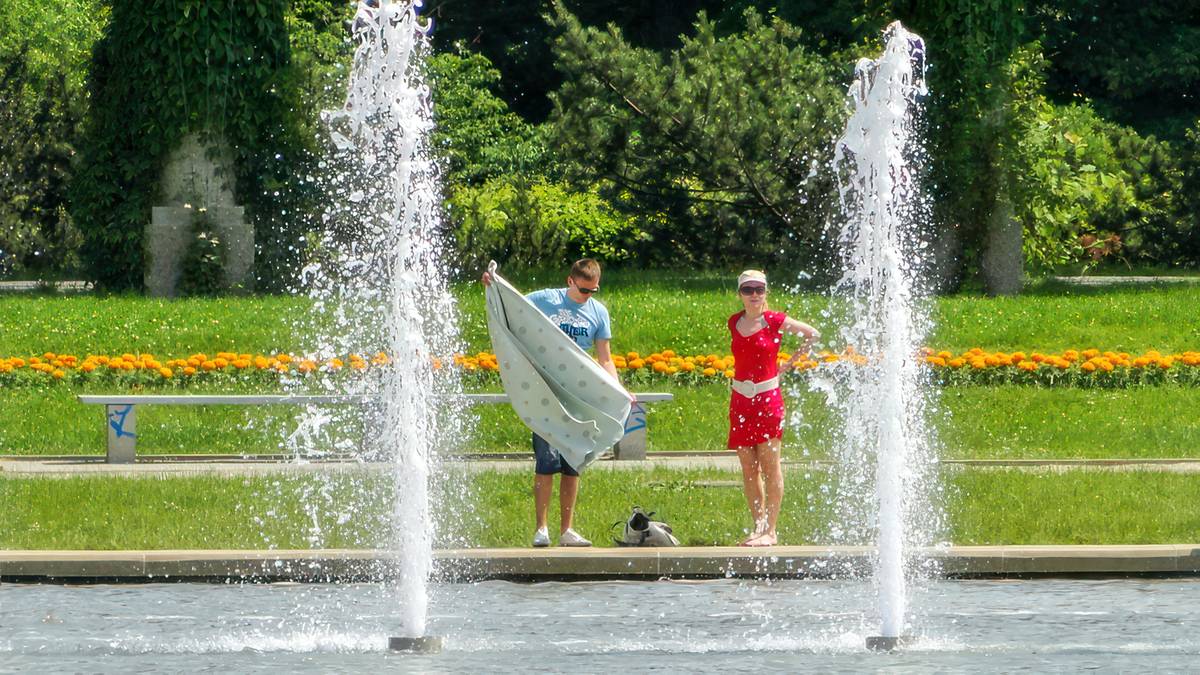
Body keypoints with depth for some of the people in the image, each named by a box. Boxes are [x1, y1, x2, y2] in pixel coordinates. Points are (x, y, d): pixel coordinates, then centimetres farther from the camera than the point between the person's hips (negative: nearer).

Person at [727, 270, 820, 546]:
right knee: (748, 467, 4)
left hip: (768, 397, -5)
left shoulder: (775, 321, -5)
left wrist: (790, 363, 5)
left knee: (770, 465, -5)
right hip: (740, 399, 5)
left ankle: (770, 531, -4)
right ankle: (758, 526, 10)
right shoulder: (734, 323, 8)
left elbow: (813, 334, 5)